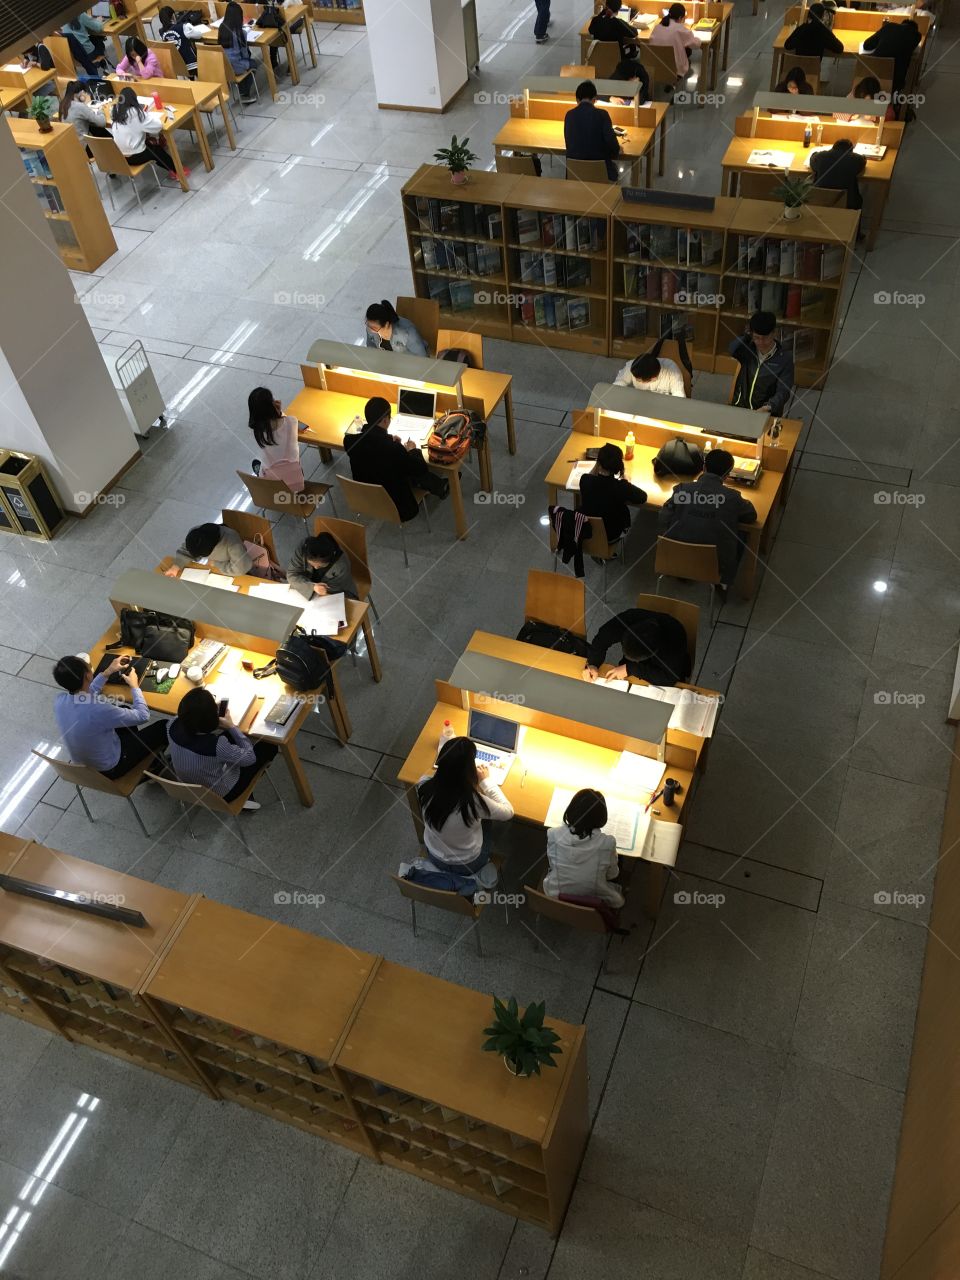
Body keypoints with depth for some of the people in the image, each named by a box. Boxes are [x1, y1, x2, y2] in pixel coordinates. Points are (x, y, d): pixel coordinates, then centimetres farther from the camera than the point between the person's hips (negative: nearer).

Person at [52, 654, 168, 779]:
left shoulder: (60, 700, -17)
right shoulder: (98, 710, -39)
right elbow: (143, 716, -23)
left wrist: (108, 672, 8)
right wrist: (134, 686, -8)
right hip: (109, 768, -7)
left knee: (125, 710, 24)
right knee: (163, 726, 5)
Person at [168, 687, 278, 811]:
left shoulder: (176, 727, -24)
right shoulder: (215, 745, -40)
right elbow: (250, 757, -22)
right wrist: (231, 726, -16)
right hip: (219, 794, -5)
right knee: (269, 745, 6)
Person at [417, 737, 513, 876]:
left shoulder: (424, 786, -27)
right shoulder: (473, 801, -39)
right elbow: (508, 812, -18)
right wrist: (485, 780, -9)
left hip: (435, 858, 3)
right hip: (467, 865, -3)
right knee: (485, 821, 25)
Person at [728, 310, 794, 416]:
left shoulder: (784, 357, -9)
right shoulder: (748, 348, 1)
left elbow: (783, 392, -14)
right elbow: (732, 350, -22)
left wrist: (767, 408, -31)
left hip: (768, 413, -2)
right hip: (740, 408, 2)